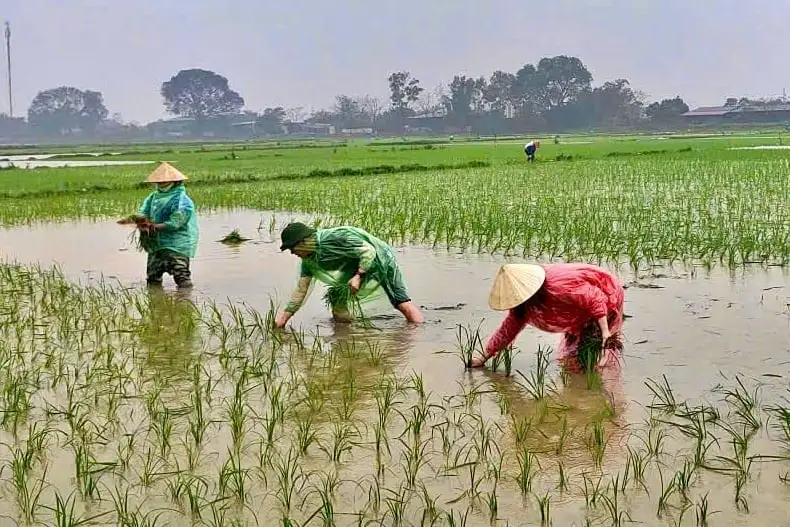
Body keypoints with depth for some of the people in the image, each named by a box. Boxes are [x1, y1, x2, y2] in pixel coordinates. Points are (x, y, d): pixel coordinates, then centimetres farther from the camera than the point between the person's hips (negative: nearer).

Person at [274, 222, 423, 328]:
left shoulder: (334, 237, -33)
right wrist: (284, 316, -4)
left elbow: (369, 251, -29)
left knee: (403, 304, -11)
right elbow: (301, 290, -1)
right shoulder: (308, 260, -7)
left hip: (380, 260, -8)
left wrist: (358, 276, -32)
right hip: (356, 270, 8)